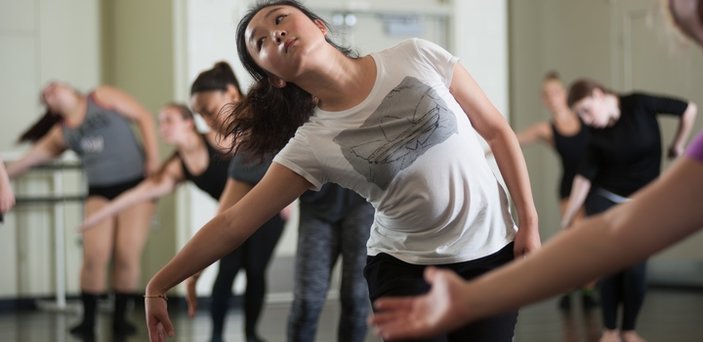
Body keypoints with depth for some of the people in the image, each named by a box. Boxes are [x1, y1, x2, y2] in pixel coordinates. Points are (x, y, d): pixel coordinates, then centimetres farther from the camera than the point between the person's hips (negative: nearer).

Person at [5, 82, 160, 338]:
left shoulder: (102, 97, 4)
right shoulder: (61, 133, 13)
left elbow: (143, 117, 0)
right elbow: (32, 158, 20)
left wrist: (153, 156, -8)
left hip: (136, 184, -3)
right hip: (100, 192, 3)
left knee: (127, 256, -9)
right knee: (94, 256, -13)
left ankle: (120, 318, 5)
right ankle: (88, 321, -2)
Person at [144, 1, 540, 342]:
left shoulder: (418, 57, -7)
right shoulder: (311, 145, -8)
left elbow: (497, 130, 1)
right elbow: (233, 224, -7)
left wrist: (529, 221, -2)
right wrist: (159, 286, -9)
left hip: (491, 254, 1)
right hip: (406, 267, -1)